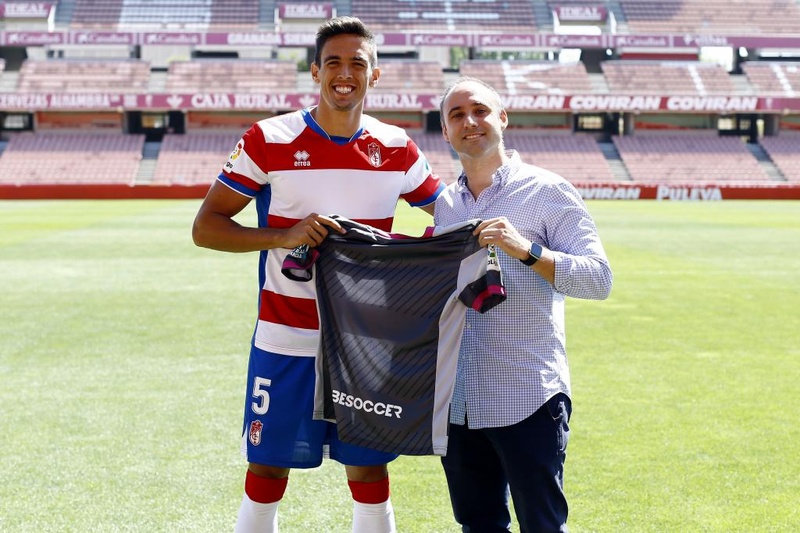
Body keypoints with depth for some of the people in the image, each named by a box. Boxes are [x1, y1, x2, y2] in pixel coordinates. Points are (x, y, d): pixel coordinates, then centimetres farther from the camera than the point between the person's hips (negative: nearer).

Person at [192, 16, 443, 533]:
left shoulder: (398, 150, 3)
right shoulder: (269, 141, -6)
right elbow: (206, 227, -6)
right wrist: (284, 236, -21)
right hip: (285, 340, -2)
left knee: (369, 472, 7)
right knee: (266, 472, 4)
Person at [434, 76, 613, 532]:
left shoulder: (547, 192, -4)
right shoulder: (445, 204, 12)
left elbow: (599, 279, -12)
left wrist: (526, 250, -24)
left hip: (528, 401, -5)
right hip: (458, 403, 6)